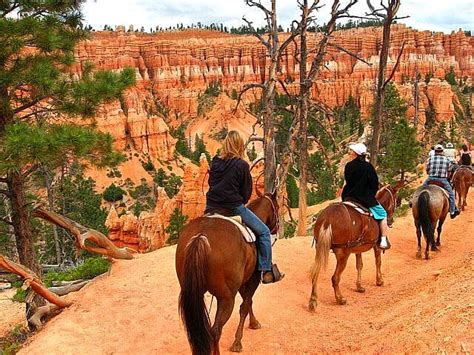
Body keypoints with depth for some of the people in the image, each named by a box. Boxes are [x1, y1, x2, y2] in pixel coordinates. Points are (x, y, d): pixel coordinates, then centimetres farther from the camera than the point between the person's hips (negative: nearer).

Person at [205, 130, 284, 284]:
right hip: (234, 207, -5)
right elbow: (247, 192, -2)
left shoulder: (215, 162, 5)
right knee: (263, 232, 8)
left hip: (211, 206, 6)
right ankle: (267, 271, 7)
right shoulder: (242, 165, -10)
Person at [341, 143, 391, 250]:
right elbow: (375, 185, -2)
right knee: (382, 213, 16)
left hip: (349, 198, 2)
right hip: (366, 199, -1)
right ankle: (383, 241, 9)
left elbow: (347, 182, 4)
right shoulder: (368, 167, -5)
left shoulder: (349, 166, -4)